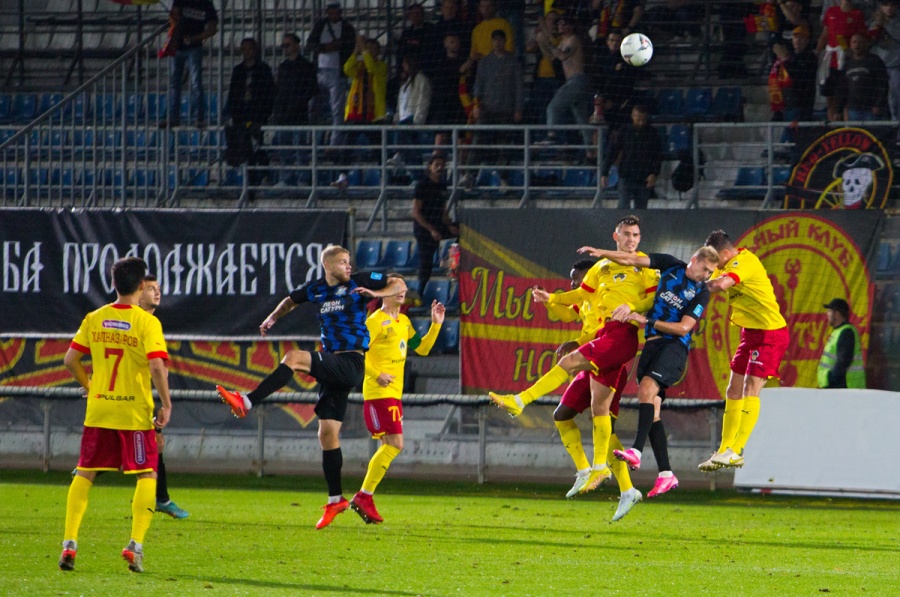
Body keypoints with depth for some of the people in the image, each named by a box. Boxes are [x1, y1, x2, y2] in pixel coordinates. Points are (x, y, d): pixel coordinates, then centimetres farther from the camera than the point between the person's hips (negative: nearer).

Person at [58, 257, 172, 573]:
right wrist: (166, 405, -7)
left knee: (84, 473, 13)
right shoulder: (147, 322, -9)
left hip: (98, 410, 3)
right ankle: (135, 544, -8)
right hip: (135, 413, -3)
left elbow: (71, 359, 5)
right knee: (147, 475, 6)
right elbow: (156, 366, -18)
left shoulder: (94, 319, 3)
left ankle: (69, 542, 5)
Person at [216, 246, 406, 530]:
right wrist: (273, 318, 16)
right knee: (327, 433, 3)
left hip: (351, 365, -6)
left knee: (295, 358, -25)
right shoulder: (316, 289, 14)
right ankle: (335, 499, 8)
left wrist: (376, 293, -16)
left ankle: (247, 402, -29)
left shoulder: (360, 282, 1)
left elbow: (400, 285, 2)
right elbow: (291, 300, 33)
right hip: (332, 368, 6)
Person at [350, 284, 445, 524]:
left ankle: (364, 498, 12)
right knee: (394, 444, -15)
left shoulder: (404, 322, 17)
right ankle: (364, 497, -11)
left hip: (394, 393, 9)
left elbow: (421, 348, 21)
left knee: (389, 446, 8)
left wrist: (436, 325, 12)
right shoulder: (375, 321, -9)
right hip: (378, 393, -9)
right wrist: (377, 375, -22)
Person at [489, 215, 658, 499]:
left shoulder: (644, 266, 4)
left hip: (624, 333, -7)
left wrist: (630, 306, -18)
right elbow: (582, 294, 29)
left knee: (569, 362, -20)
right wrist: (552, 299, 16)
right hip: (605, 332, 7)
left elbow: (655, 298, -3)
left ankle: (520, 402, -17)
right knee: (599, 405, 4)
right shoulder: (602, 267, 23)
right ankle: (599, 466, 8)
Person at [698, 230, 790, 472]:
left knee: (751, 388, -17)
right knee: (734, 391, 10)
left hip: (770, 333, -10)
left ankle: (736, 451, -22)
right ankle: (724, 450, 16)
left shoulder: (745, 262, -20)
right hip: (750, 333, 10)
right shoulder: (727, 266, 11)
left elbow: (721, 285, -35)